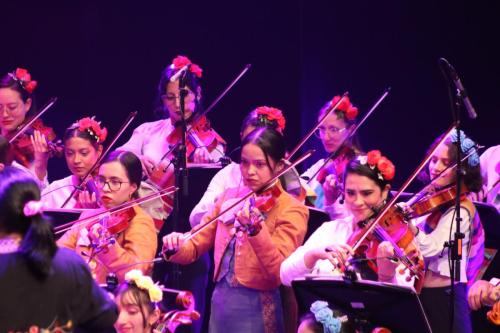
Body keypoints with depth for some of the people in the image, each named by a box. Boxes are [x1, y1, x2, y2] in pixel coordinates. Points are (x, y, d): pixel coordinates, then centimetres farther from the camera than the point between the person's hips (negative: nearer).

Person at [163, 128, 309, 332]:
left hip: (257, 309, -5)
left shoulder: (291, 210, -8)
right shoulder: (230, 197, 9)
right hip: (220, 301, 5)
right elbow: (194, 248, 11)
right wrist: (176, 247, -11)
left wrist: (255, 229, -35)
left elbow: (279, 271, -21)